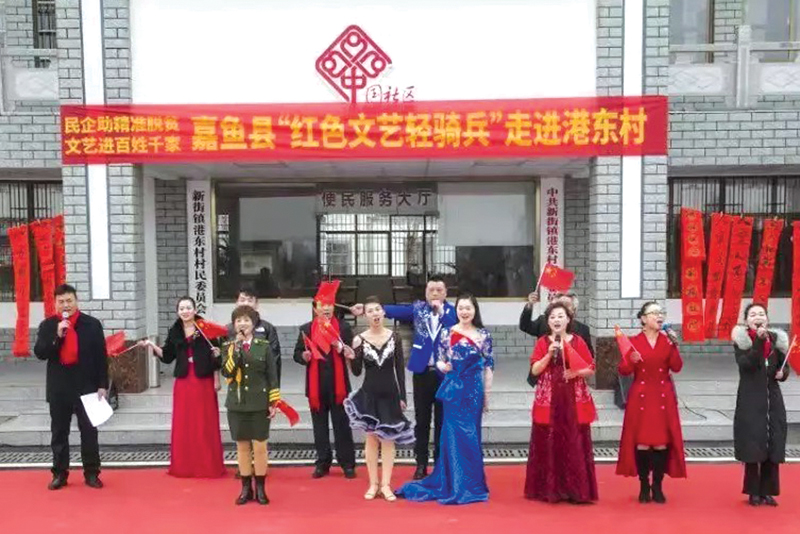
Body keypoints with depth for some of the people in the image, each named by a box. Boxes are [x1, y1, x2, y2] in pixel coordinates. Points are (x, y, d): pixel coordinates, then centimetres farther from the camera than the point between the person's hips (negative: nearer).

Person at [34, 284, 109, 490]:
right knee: (59, 432, 10)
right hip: (58, 388, 2)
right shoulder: (47, 325, 3)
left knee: (89, 432, 5)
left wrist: (102, 385, -5)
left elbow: (101, 357, -1)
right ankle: (60, 473, 21)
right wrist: (57, 336, -19)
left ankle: (91, 473, 14)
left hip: (87, 387, -1)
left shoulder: (92, 324, -2)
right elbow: (39, 353, -5)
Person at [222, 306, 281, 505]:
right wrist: (236, 348, -17)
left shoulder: (264, 346, -1)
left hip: (259, 403, -2)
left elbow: (272, 376, 0)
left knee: (260, 446, 2)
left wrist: (273, 403, -4)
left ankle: (260, 488, 14)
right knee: (242, 446, 8)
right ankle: (246, 488, 19)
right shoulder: (229, 347, 4)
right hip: (236, 404, 2)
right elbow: (227, 373, -11)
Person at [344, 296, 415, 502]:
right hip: (369, 394, 0)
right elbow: (357, 372, -2)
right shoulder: (360, 339, -4)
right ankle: (373, 484, 17)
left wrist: (402, 396, -1)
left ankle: (386, 485, 14)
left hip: (390, 393, 0)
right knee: (371, 439, 7)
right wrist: (354, 354, -20)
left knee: (388, 439, 5)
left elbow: (400, 368, 1)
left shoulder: (394, 337, -3)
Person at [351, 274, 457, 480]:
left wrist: (440, 311, -18)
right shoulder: (418, 308, 2)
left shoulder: (451, 311, -1)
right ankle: (421, 464, 19)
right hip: (422, 371, 1)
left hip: (444, 373, -1)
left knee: (442, 421, 8)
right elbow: (395, 310, -9)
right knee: (421, 420, 8)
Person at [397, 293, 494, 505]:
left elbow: (489, 367, 3)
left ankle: (471, 484, 20)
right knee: (454, 435, 2)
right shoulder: (447, 333, 0)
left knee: (471, 435, 6)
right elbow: (439, 361, 7)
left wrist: (487, 395, 3)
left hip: (474, 390, 0)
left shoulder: (484, 335, 1)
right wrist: (443, 366, -16)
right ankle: (456, 485, 15)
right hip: (453, 390, 0)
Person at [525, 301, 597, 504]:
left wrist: (576, 372, -13)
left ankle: (576, 490, 7)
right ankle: (548, 489, 10)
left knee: (574, 443, -1)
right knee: (548, 443, 0)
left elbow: (591, 369, 5)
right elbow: (535, 370, -3)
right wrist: (549, 354, -14)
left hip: (574, 398, 0)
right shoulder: (542, 342, 5)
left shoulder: (578, 341, 5)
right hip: (548, 399, 0)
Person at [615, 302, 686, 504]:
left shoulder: (668, 340, 7)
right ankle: (644, 486, 9)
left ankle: (657, 487, 11)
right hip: (641, 396, -2)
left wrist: (674, 346, -14)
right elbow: (623, 370, -4)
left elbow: (676, 368, -4)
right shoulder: (633, 341, 1)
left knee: (662, 442, -1)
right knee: (642, 442, -2)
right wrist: (632, 361, -23)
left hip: (663, 397, 2)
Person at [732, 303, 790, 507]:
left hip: (773, 400, 4)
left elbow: (784, 367, 15)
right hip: (750, 401, -4)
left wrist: (783, 373, -7)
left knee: (773, 445, 5)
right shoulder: (741, 340, -5)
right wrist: (759, 340, -26)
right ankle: (753, 491, 11)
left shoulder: (776, 339, 6)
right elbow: (746, 364, -22)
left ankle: (767, 491, 17)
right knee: (753, 446, -2)